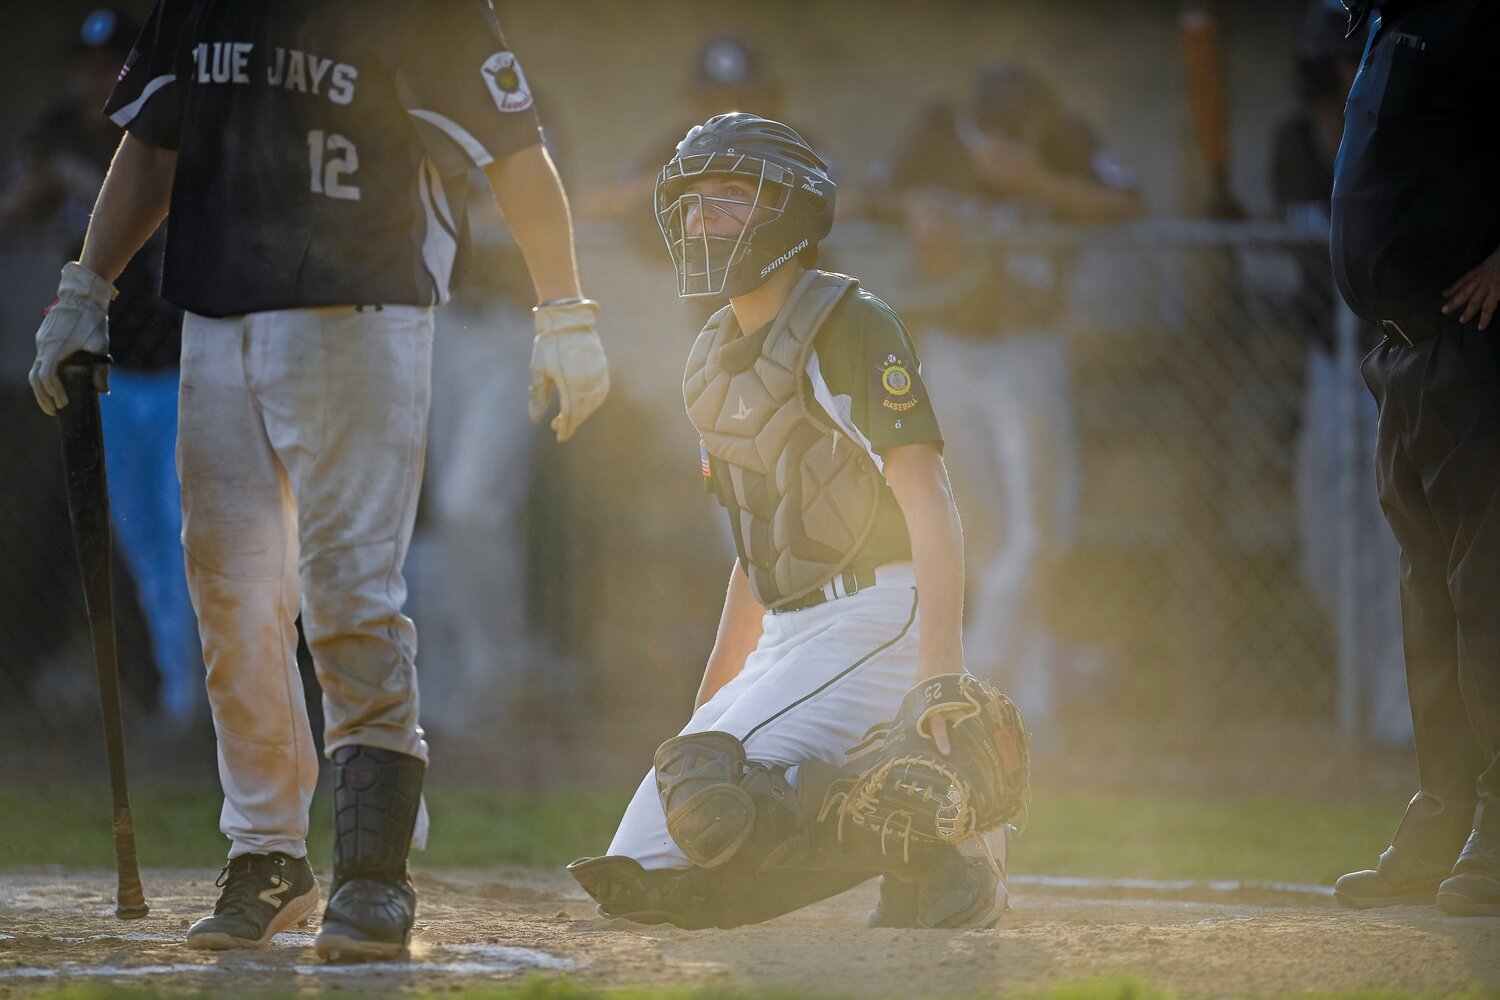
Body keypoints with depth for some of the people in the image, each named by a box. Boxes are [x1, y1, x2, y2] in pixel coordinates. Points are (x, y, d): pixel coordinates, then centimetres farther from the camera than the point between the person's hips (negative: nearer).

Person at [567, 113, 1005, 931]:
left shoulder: (848, 327, -9)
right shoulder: (715, 363, 18)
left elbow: (928, 503, -18)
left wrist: (941, 674, -29)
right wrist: (706, 713, 22)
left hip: (876, 620, -9)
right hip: (792, 639, 9)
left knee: (708, 799, -29)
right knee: (635, 881, 1)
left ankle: (935, 853, -12)